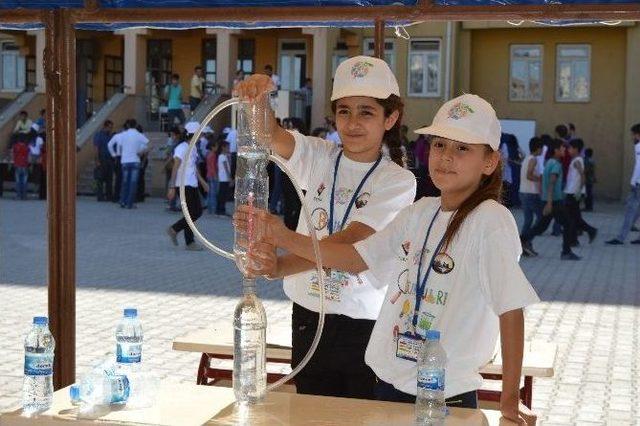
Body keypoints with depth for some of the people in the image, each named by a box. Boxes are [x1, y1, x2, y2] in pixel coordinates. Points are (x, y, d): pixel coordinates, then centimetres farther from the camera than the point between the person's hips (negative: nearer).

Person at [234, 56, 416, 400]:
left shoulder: (398, 181, -8)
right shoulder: (319, 158, 2)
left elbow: (350, 242, -21)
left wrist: (281, 264, -36)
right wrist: (255, 97, -38)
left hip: (366, 324, -3)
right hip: (309, 319, 3)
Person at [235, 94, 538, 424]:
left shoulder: (490, 220, -15)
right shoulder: (420, 212, 4)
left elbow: (511, 309, -16)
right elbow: (357, 258, 7)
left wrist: (510, 398, -16)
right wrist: (284, 238, -3)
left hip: (447, 397, -6)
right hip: (388, 384, 6)